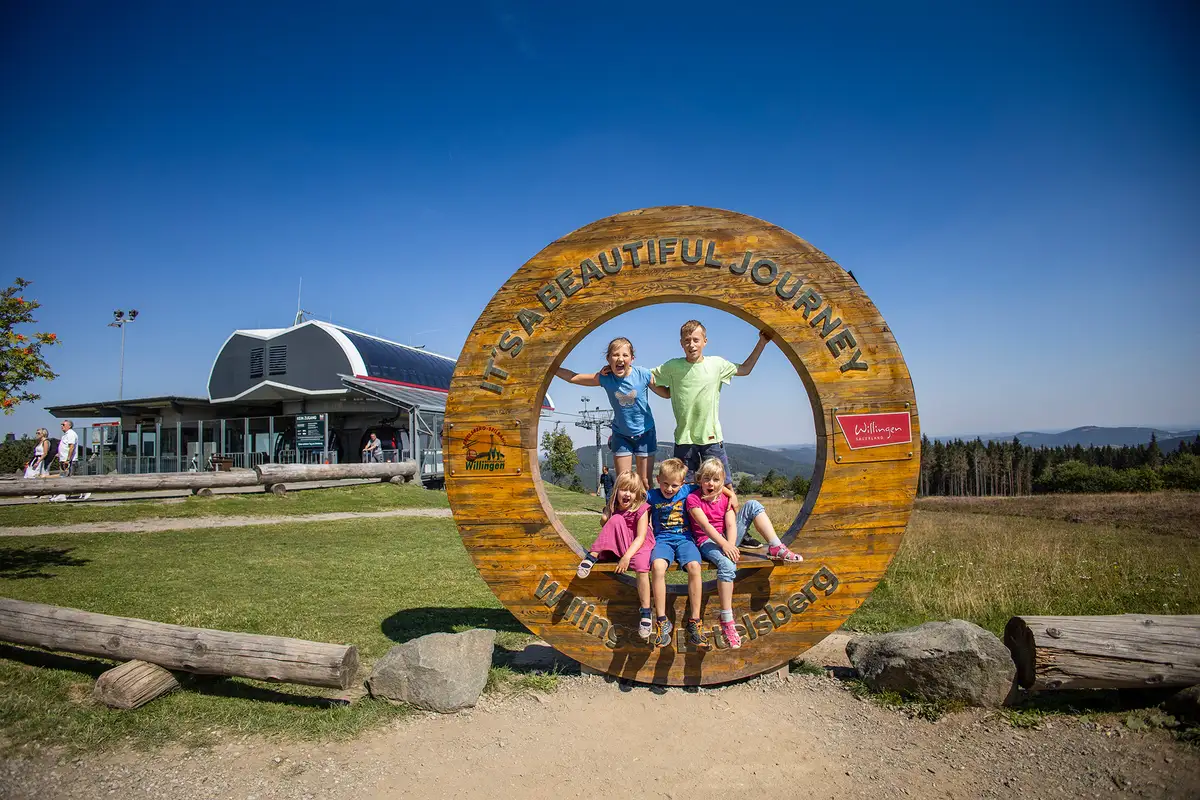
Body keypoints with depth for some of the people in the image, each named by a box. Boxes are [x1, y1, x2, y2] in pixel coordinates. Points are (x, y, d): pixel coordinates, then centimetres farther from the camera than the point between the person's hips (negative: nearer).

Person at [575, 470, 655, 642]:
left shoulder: (641, 509, -13)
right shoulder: (614, 508, 0)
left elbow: (641, 537, -21)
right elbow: (606, 528, 6)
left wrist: (627, 556, -32)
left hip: (640, 545, -2)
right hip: (620, 545, 3)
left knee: (641, 566, -35)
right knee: (617, 519, -25)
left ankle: (645, 612, -27)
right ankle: (593, 556, -24)